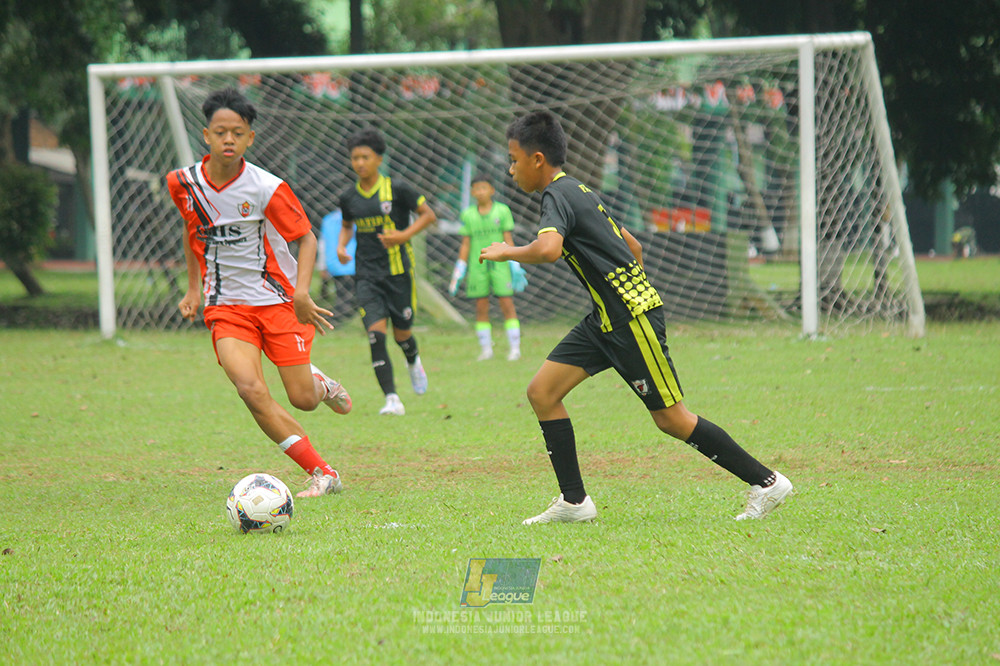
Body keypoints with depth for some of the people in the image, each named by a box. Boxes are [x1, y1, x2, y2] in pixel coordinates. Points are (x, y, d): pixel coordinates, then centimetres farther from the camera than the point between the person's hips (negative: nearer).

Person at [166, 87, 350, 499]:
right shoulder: (183, 183, -3)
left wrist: (302, 292, -20)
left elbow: (306, 237, -6)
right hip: (225, 306, 2)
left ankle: (318, 382, 38)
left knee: (303, 400, -3)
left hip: (278, 300, -2)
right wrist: (193, 288, 15)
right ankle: (322, 473, -12)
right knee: (251, 390, -22)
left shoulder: (267, 189, -14)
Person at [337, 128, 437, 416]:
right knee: (376, 334, -13)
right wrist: (341, 245, 4)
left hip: (398, 270, -2)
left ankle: (414, 362, 46)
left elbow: (428, 215, -1)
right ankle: (392, 400, -14)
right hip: (367, 275, 2)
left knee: (402, 333, 8)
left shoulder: (396, 189, -7)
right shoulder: (349, 198, 4)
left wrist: (404, 235, -16)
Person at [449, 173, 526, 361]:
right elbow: (466, 244, 10)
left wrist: (515, 266, -1)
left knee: (507, 304, -5)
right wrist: (459, 271, 8)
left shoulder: (502, 211, 2)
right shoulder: (468, 215, 6)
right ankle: (486, 349, 8)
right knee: (481, 307, 1)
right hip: (478, 266, 2)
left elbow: (508, 240, 4)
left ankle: (515, 348, -1)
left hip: (500, 263, -2)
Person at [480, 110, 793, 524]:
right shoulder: (576, 191, 16)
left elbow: (548, 249, -35)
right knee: (542, 392, 2)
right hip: (607, 319, 10)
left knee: (670, 418, -3)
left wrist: (507, 253, -17)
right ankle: (574, 502, 4)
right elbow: (634, 246, 23)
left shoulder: (558, 195, -14)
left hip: (631, 316, -10)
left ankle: (766, 482, 6)